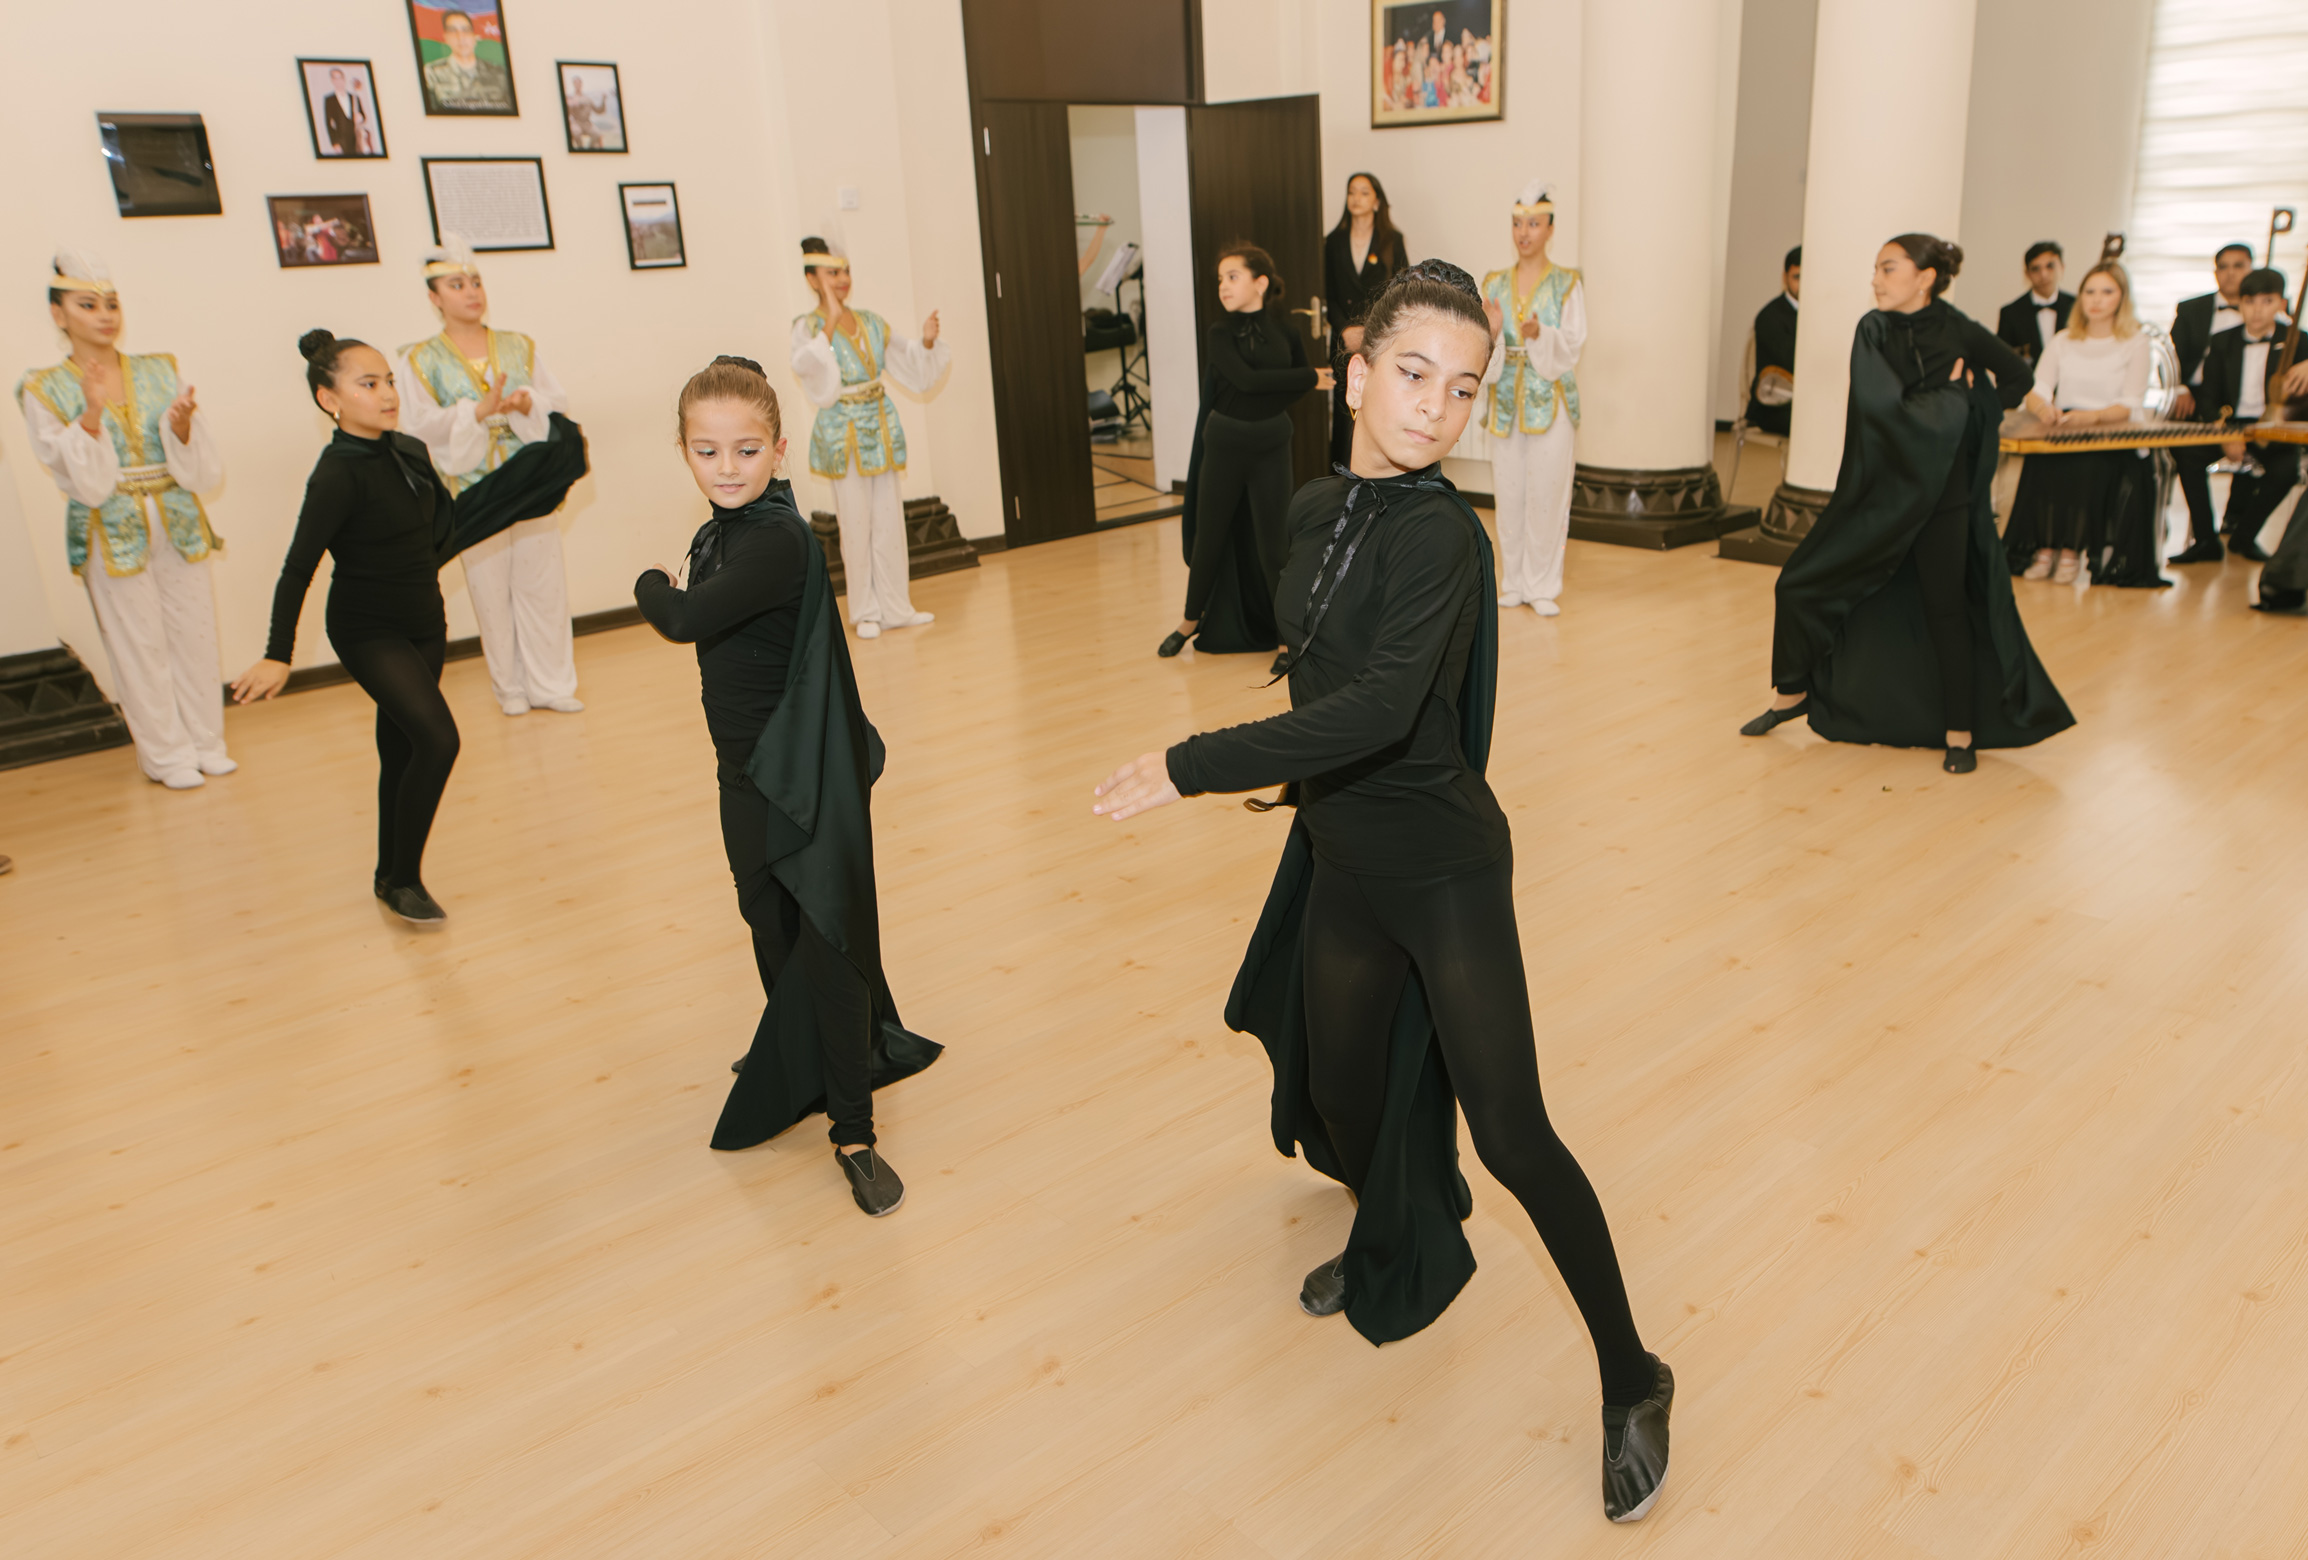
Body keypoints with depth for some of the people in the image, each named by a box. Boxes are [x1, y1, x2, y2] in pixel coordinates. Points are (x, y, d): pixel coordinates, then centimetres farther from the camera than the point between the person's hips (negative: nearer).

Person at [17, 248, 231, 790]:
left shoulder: (159, 371, 6)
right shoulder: (45, 390, -1)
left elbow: (202, 466, 1)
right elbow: (86, 482, -10)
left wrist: (181, 426, -18)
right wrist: (90, 416, -22)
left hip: (179, 526, 2)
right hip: (112, 535, -2)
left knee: (194, 633, 5)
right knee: (140, 646, 3)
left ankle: (205, 743, 19)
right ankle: (166, 755, 15)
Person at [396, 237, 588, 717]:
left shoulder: (519, 347, 11)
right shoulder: (420, 360, 3)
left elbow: (558, 404, 5)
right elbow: (421, 425, -8)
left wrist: (528, 404, -18)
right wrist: (479, 411, -24)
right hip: (474, 492, -2)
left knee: (544, 584, 1)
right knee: (492, 591, 2)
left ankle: (550, 683, 10)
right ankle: (510, 686, 15)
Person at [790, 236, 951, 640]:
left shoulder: (870, 322, 8)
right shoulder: (809, 327, -7)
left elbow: (907, 360, 14)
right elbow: (805, 365, -27)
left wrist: (927, 341, -6)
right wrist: (831, 320, -28)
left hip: (881, 428, 5)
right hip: (842, 434, -5)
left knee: (890, 520, 7)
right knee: (856, 524, 0)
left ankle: (896, 607, 16)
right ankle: (866, 613, 11)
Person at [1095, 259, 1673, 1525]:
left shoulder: (1442, 534, -21)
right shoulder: (1315, 510, 2)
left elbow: (1379, 706, -34)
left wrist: (1190, 767, -30)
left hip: (1441, 865, -7)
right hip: (1340, 856, 7)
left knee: (1508, 1128, -2)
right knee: (1335, 1084, 22)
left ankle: (1631, 1381, 17)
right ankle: (1393, 1249, 52)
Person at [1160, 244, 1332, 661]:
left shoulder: (1284, 330, -1)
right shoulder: (1219, 335, -5)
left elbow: (1297, 388, 8)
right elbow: (1247, 379, -19)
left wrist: (1264, 407, -9)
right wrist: (1311, 378, -15)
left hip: (1270, 447, 0)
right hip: (1223, 446, 0)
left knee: (1273, 546, -1)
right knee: (1210, 539, 10)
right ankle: (1191, 621, 31)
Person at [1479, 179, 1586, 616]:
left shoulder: (1567, 285, 1)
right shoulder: (1495, 284, 9)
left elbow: (1572, 346, -6)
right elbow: (1485, 354, 5)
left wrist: (1541, 334, -25)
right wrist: (1492, 332, -17)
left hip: (1551, 403, -3)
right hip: (1506, 401, 3)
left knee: (1547, 494, -4)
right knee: (1509, 494, 4)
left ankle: (1542, 586, 5)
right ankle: (1514, 582, 15)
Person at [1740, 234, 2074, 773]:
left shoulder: (1958, 331, -7)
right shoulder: (1872, 330, -4)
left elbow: (2017, 376, 10)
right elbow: (1879, 406, -18)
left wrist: (1970, 403, 0)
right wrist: (1952, 394, -13)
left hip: (1940, 495, -2)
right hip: (1877, 489, 2)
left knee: (1946, 610, 1)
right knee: (1799, 584, -1)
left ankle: (1960, 733, 14)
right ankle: (1793, 694, 21)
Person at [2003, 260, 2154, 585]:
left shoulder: (2135, 342, 6)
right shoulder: (2063, 341, 15)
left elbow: (2130, 406, -6)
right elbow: (2035, 390, 1)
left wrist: (2091, 417, -27)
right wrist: (2043, 408, -24)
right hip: (2061, 431, 2)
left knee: (2086, 465, -35)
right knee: (2041, 462, -31)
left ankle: (2072, 549, -22)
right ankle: (2045, 546, -21)